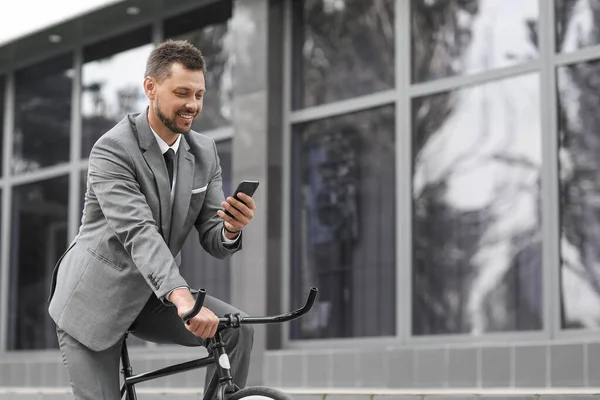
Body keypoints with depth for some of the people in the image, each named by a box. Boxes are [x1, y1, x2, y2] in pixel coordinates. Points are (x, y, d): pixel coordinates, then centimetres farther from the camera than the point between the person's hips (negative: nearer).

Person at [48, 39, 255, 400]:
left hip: (153, 296, 5)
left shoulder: (205, 152, -1)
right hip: (94, 300, -5)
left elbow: (214, 241, -2)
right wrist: (182, 298, -49)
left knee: (237, 330, -15)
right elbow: (138, 233, -34)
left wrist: (231, 229, -27)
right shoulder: (113, 150, -20)